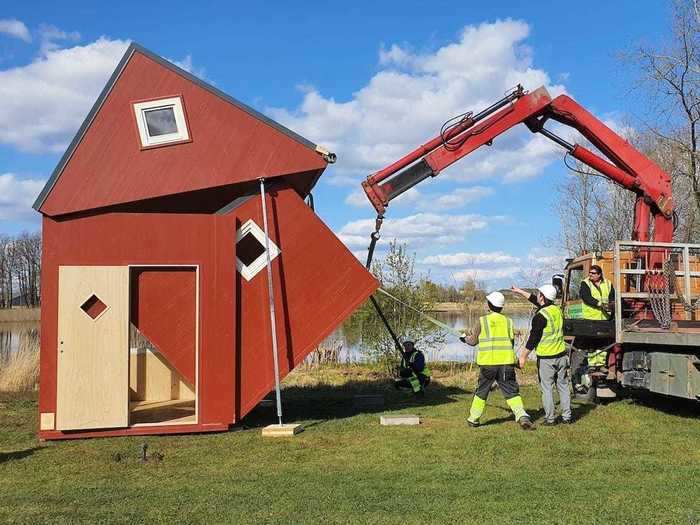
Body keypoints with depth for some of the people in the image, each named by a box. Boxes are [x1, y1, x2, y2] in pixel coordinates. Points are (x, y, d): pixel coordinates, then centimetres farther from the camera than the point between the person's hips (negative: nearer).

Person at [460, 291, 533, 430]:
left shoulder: (483, 321, 0)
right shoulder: (508, 321, 8)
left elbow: (473, 341, 9)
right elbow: (511, 341, 13)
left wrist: (465, 338, 30)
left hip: (488, 362, -2)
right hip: (506, 361, 2)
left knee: (481, 391, 12)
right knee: (512, 391, 5)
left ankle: (473, 419, 21)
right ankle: (522, 416, -13)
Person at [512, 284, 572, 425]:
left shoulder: (540, 316, -17)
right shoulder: (557, 310, 5)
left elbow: (533, 338, -14)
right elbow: (536, 301, 21)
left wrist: (524, 356, -4)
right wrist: (520, 291, 31)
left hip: (546, 358, -7)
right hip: (561, 354, 7)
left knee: (547, 388, 2)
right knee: (563, 386, 13)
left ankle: (550, 418, 5)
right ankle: (567, 416, 18)